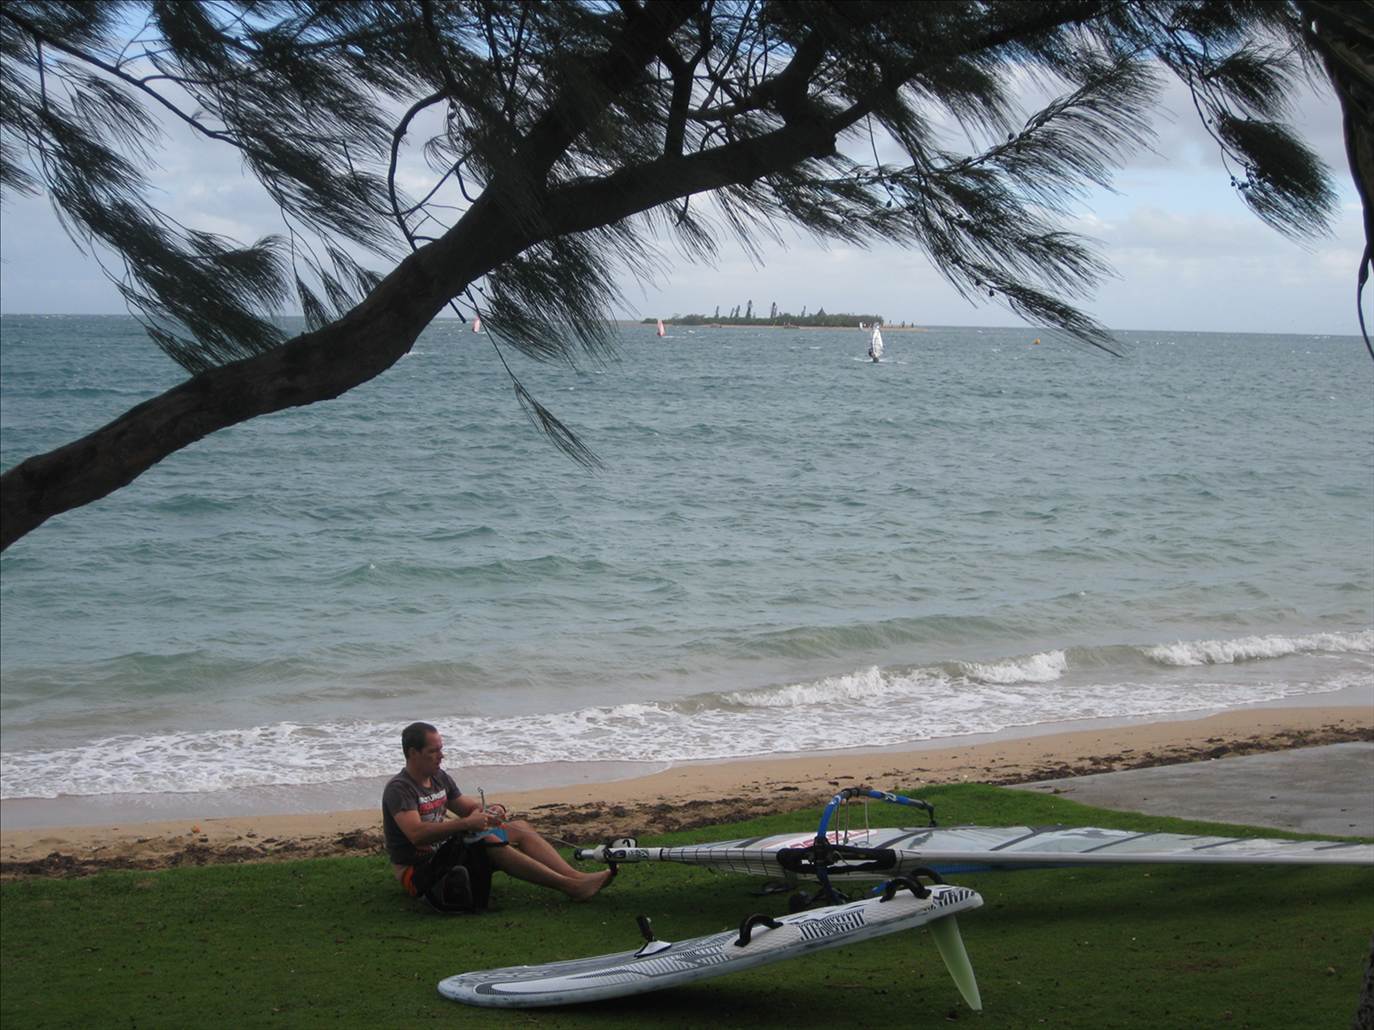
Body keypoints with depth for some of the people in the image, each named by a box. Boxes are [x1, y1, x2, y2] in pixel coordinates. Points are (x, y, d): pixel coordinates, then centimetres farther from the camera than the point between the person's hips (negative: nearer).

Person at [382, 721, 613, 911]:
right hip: (418, 873, -9)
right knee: (488, 842, -30)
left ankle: (575, 876, -17)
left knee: (519, 828, -3)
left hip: (444, 855, 9)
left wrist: (490, 811, -5)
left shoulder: (439, 778, 13)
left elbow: (470, 807, 20)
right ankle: (570, 886, -32)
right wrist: (466, 823, -34)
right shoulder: (399, 789, -15)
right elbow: (417, 834, -30)